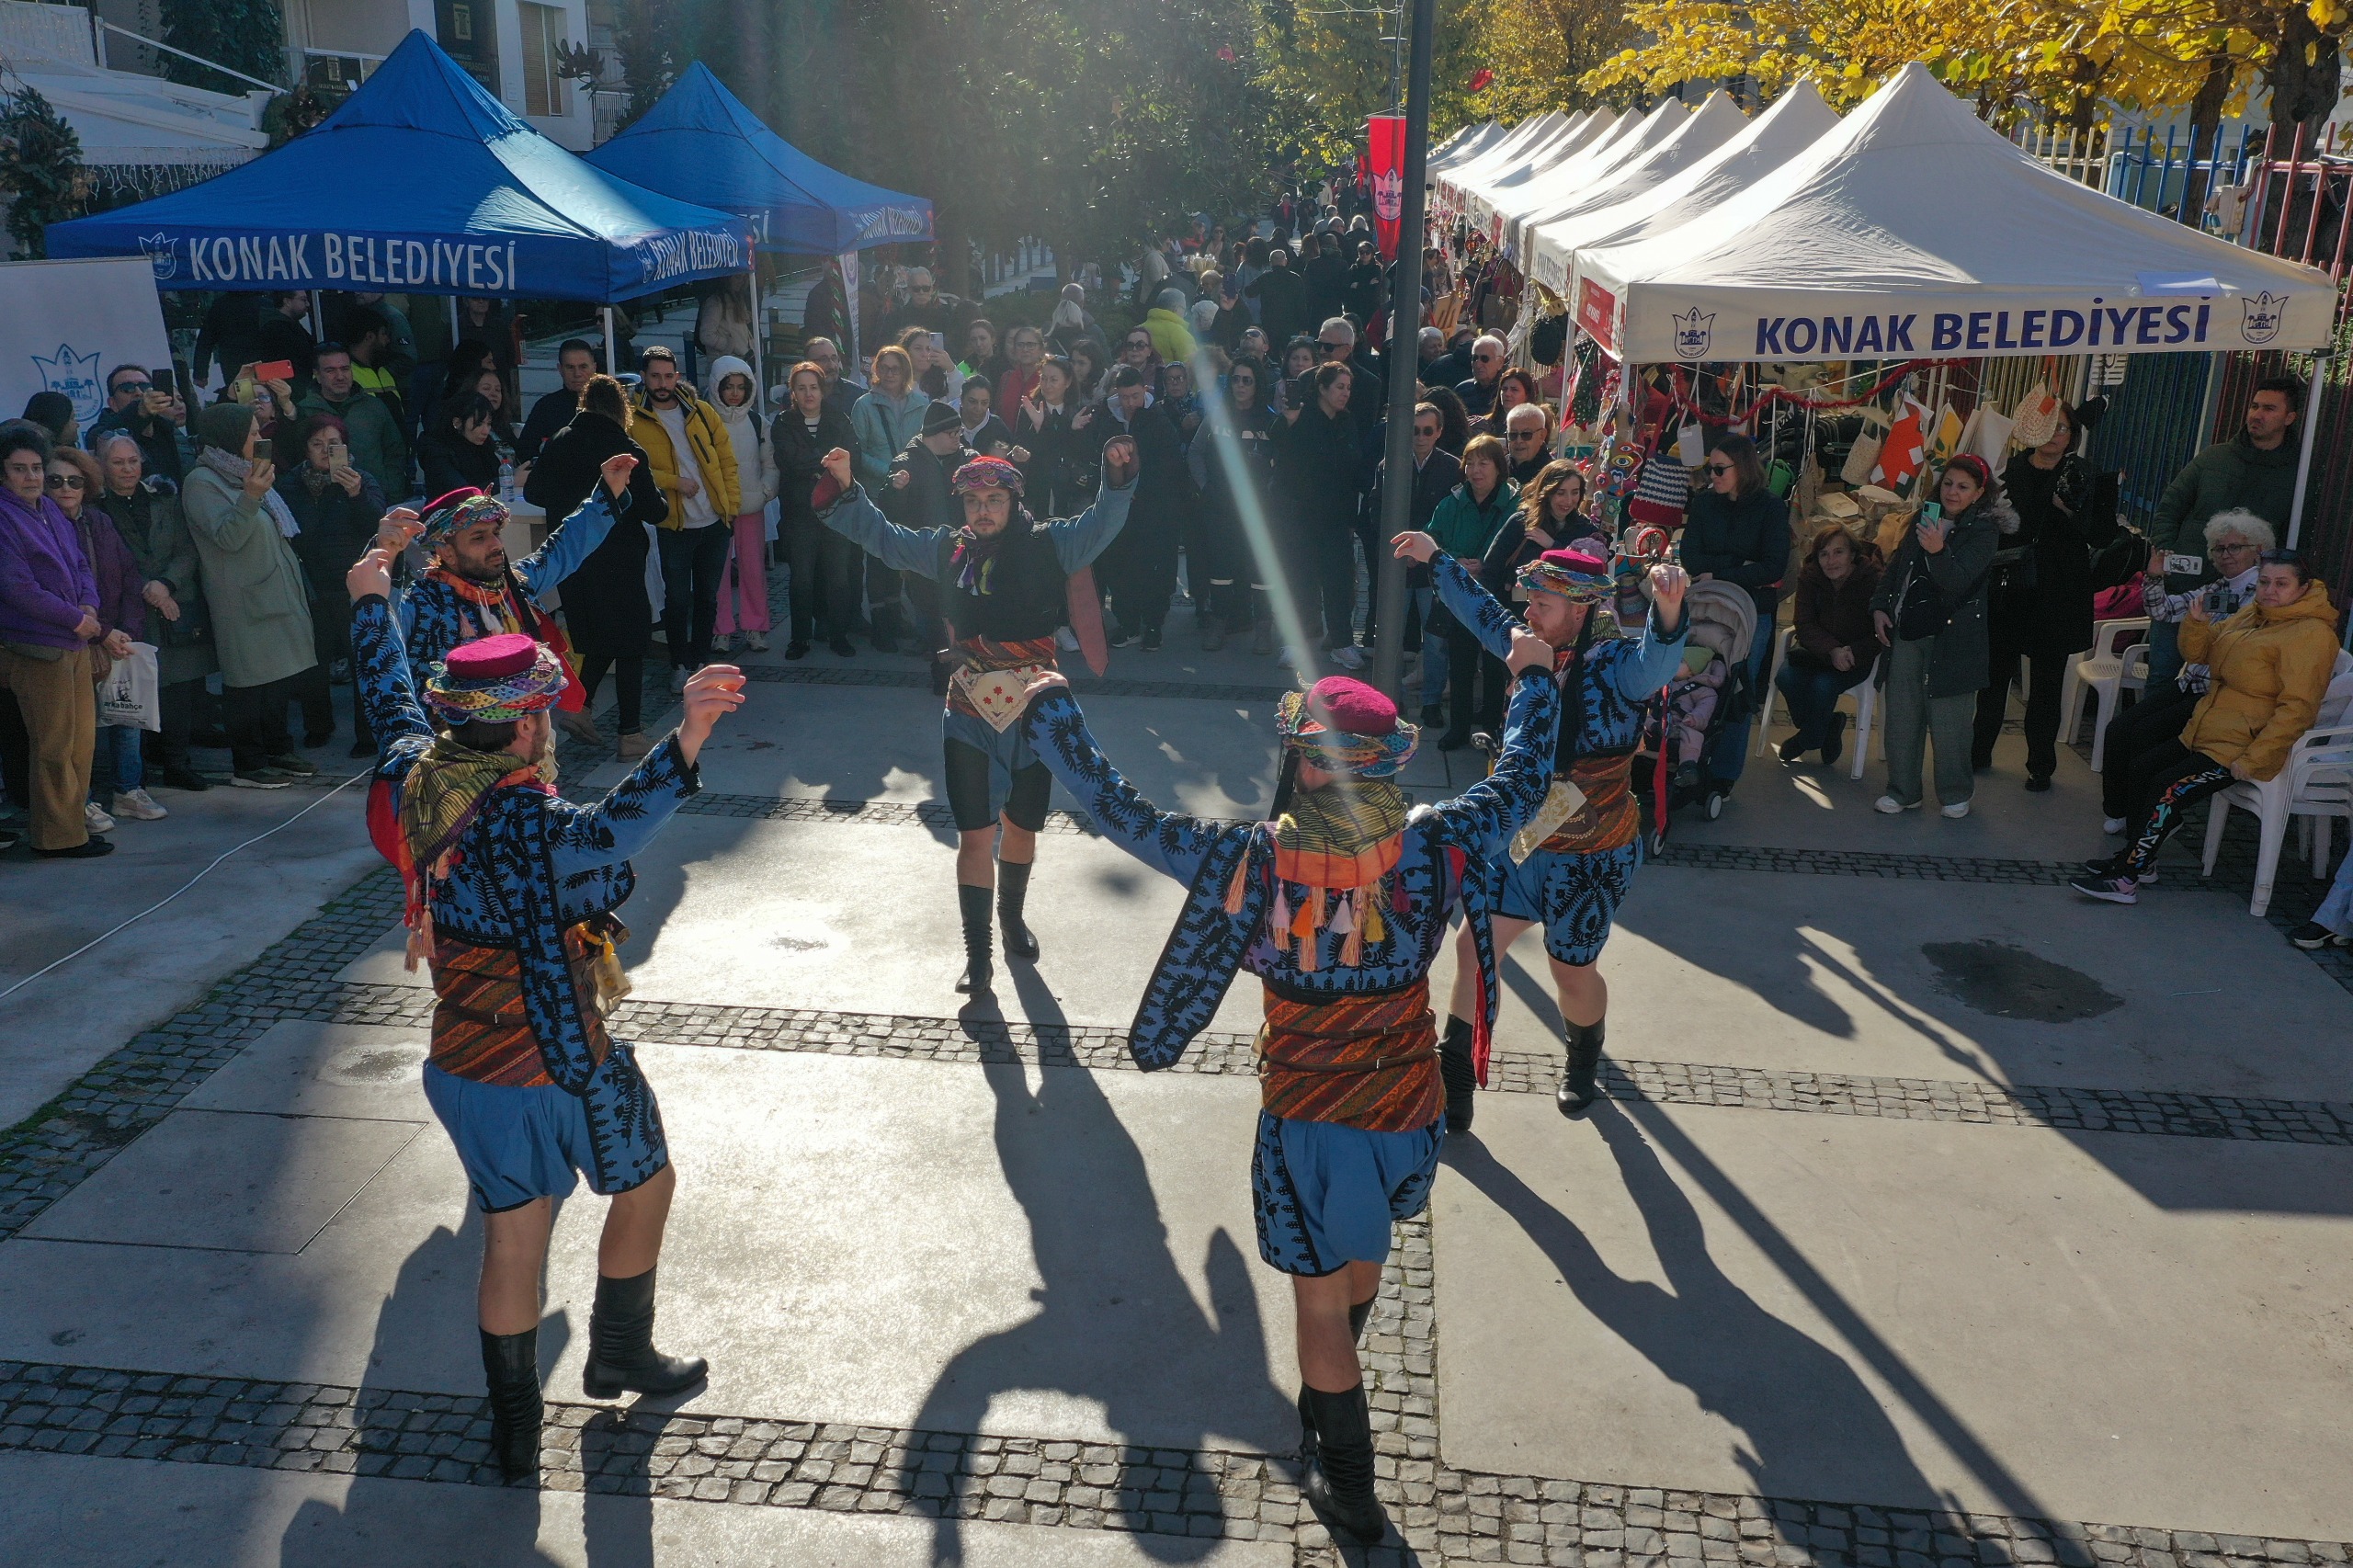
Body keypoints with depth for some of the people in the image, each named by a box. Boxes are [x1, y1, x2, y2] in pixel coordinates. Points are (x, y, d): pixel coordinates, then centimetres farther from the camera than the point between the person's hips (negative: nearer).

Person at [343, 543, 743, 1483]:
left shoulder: (411, 776, -7)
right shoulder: (521, 822, -29)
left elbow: (389, 698, 14)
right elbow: (605, 832, -53)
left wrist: (370, 602, 31)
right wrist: (687, 740, -69)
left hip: (464, 1068, 7)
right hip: (564, 1063, -6)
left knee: (512, 1241, 18)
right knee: (646, 1186, 22)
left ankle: (514, 1433, 27)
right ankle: (619, 1356, 39)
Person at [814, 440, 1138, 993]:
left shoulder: (1049, 545, -4)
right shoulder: (947, 549, 3)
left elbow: (1104, 522, -14)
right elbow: (880, 535, 12)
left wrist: (1118, 475, -31)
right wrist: (845, 489, 1)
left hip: (1036, 713, 0)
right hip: (969, 715, 1)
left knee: (1021, 825, 15)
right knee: (975, 834, -1)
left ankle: (1012, 916, 41)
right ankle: (977, 954, 8)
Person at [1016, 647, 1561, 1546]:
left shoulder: (1254, 863, -23)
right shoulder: (1432, 849, -16)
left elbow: (1117, 811, -17)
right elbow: (1521, 784, 2)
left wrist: (1052, 710, -5)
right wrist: (1535, 678, 17)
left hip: (1309, 1126, -4)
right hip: (1410, 1119, 4)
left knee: (1322, 1302, 14)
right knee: (1362, 1260, 31)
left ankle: (1349, 1485, 29)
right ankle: (1327, 1403, 56)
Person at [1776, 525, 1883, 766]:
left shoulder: (1872, 579, -15)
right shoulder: (1809, 577, -6)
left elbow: (1880, 634, -13)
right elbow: (1804, 624, -9)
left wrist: (1852, 652, -29)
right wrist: (1831, 650, -27)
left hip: (1857, 656, -3)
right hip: (1817, 649, 3)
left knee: (1823, 684, -31)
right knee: (1786, 676, -26)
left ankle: (1806, 741, 0)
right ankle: (1830, 726, 0)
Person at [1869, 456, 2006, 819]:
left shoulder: (1984, 530, -5)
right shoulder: (1924, 519, 11)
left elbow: (1959, 581, -19)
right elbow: (1895, 567, 21)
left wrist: (1938, 551, -36)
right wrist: (1879, 607, 9)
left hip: (1950, 638, -5)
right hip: (1906, 632, 5)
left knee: (1948, 721, -2)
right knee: (1901, 717, 8)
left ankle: (1956, 793, 15)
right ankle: (1902, 791, 19)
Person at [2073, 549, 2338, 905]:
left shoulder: (2311, 634, -16)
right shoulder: (2253, 615, 10)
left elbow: (2297, 707, -21)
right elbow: (2200, 653, 16)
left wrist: (2252, 760, -24)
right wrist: (2196, 623, -6)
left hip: (2242, 748, -9)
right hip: (2203, 731, 9)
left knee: (2168, 789, -19)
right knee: (2141, 769, 3)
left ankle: (2125, 880, -14)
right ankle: (2135, 857, 14)